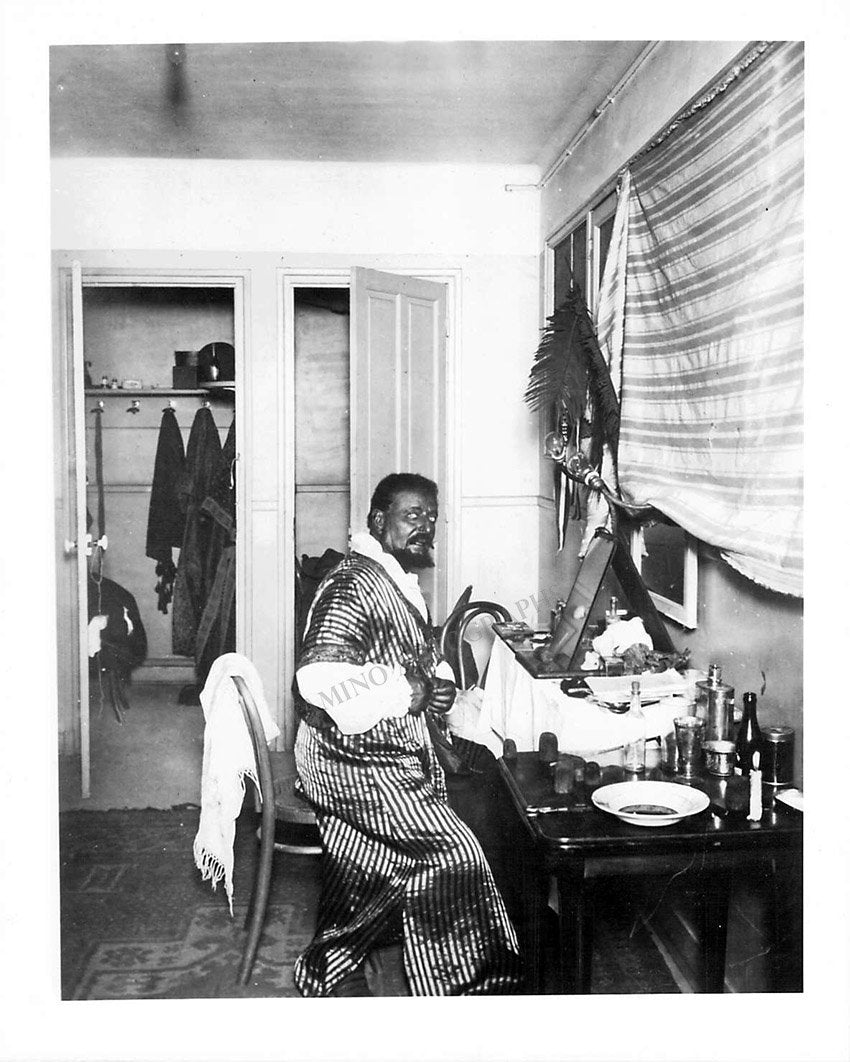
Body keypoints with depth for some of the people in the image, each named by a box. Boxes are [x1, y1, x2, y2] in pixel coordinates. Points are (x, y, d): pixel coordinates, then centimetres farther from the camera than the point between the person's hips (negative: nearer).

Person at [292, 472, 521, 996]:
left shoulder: (402, 583, 14)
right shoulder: (353, 584, -19)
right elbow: (320, 678, -31)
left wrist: (439, 682, 5)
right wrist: (406, 692, -22)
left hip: (397, 752, 10)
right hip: (357, 761, -10)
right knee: (453, 853, -9)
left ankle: (331, 965, 31)